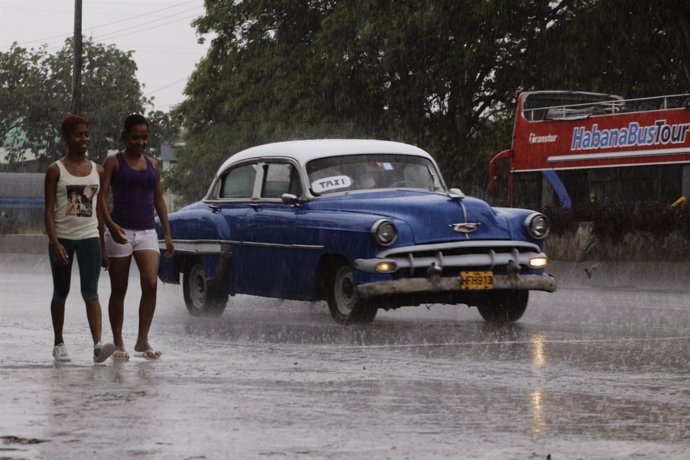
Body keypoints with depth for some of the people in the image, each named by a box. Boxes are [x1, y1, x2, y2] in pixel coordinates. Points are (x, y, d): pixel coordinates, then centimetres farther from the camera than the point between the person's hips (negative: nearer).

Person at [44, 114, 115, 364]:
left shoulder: (97, 171, 8)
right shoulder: (55, 170, -2)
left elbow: (99, 210, 12)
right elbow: (49, 210, -6)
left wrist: (103, 247, 11)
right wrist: (55, 243, -17)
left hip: (89, 237, 2)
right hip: (62, 238, -2)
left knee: (90, 292, -9)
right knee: (61, 292, 8)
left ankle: (98, 345, -22)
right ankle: (59, 344, 20)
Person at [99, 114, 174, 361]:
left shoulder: (152, 165, 13)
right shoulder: (114, 162, 0)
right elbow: (101, 197, -7)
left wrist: (167, 233, 11)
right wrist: (110, 224, -23)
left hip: (147, 231, 3)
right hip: (120, 232, -3)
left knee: (150, 284, -14)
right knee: (118, 290, 3)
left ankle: (142, 340, -9)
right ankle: (118, 344, 9)